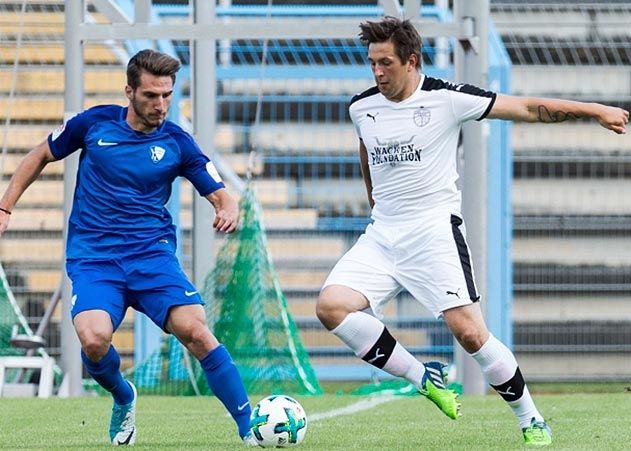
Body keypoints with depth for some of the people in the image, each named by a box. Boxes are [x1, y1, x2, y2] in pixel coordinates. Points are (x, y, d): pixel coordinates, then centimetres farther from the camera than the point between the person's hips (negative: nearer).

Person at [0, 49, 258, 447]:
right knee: (94, 339, -27)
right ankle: (124, 398, 8)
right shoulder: (95, 123, 3)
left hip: (152, 254, 0)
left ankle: (250, 431, -14)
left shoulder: (177, 143, 3)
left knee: (195, 330, -24)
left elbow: (220, 194, 5)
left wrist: (228, 210, -20)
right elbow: (40, 156, 17)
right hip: (93, 259, 0)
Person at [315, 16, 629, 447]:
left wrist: (595, 109, -8)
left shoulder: (446, 98, -9)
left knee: (469, 331, -14)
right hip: (381, 235, 5)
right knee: (331, 305, -16)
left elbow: (526, 108, -6)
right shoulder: (361, 107, 6)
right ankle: (424, 378, -4)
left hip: (434, 230, -5)